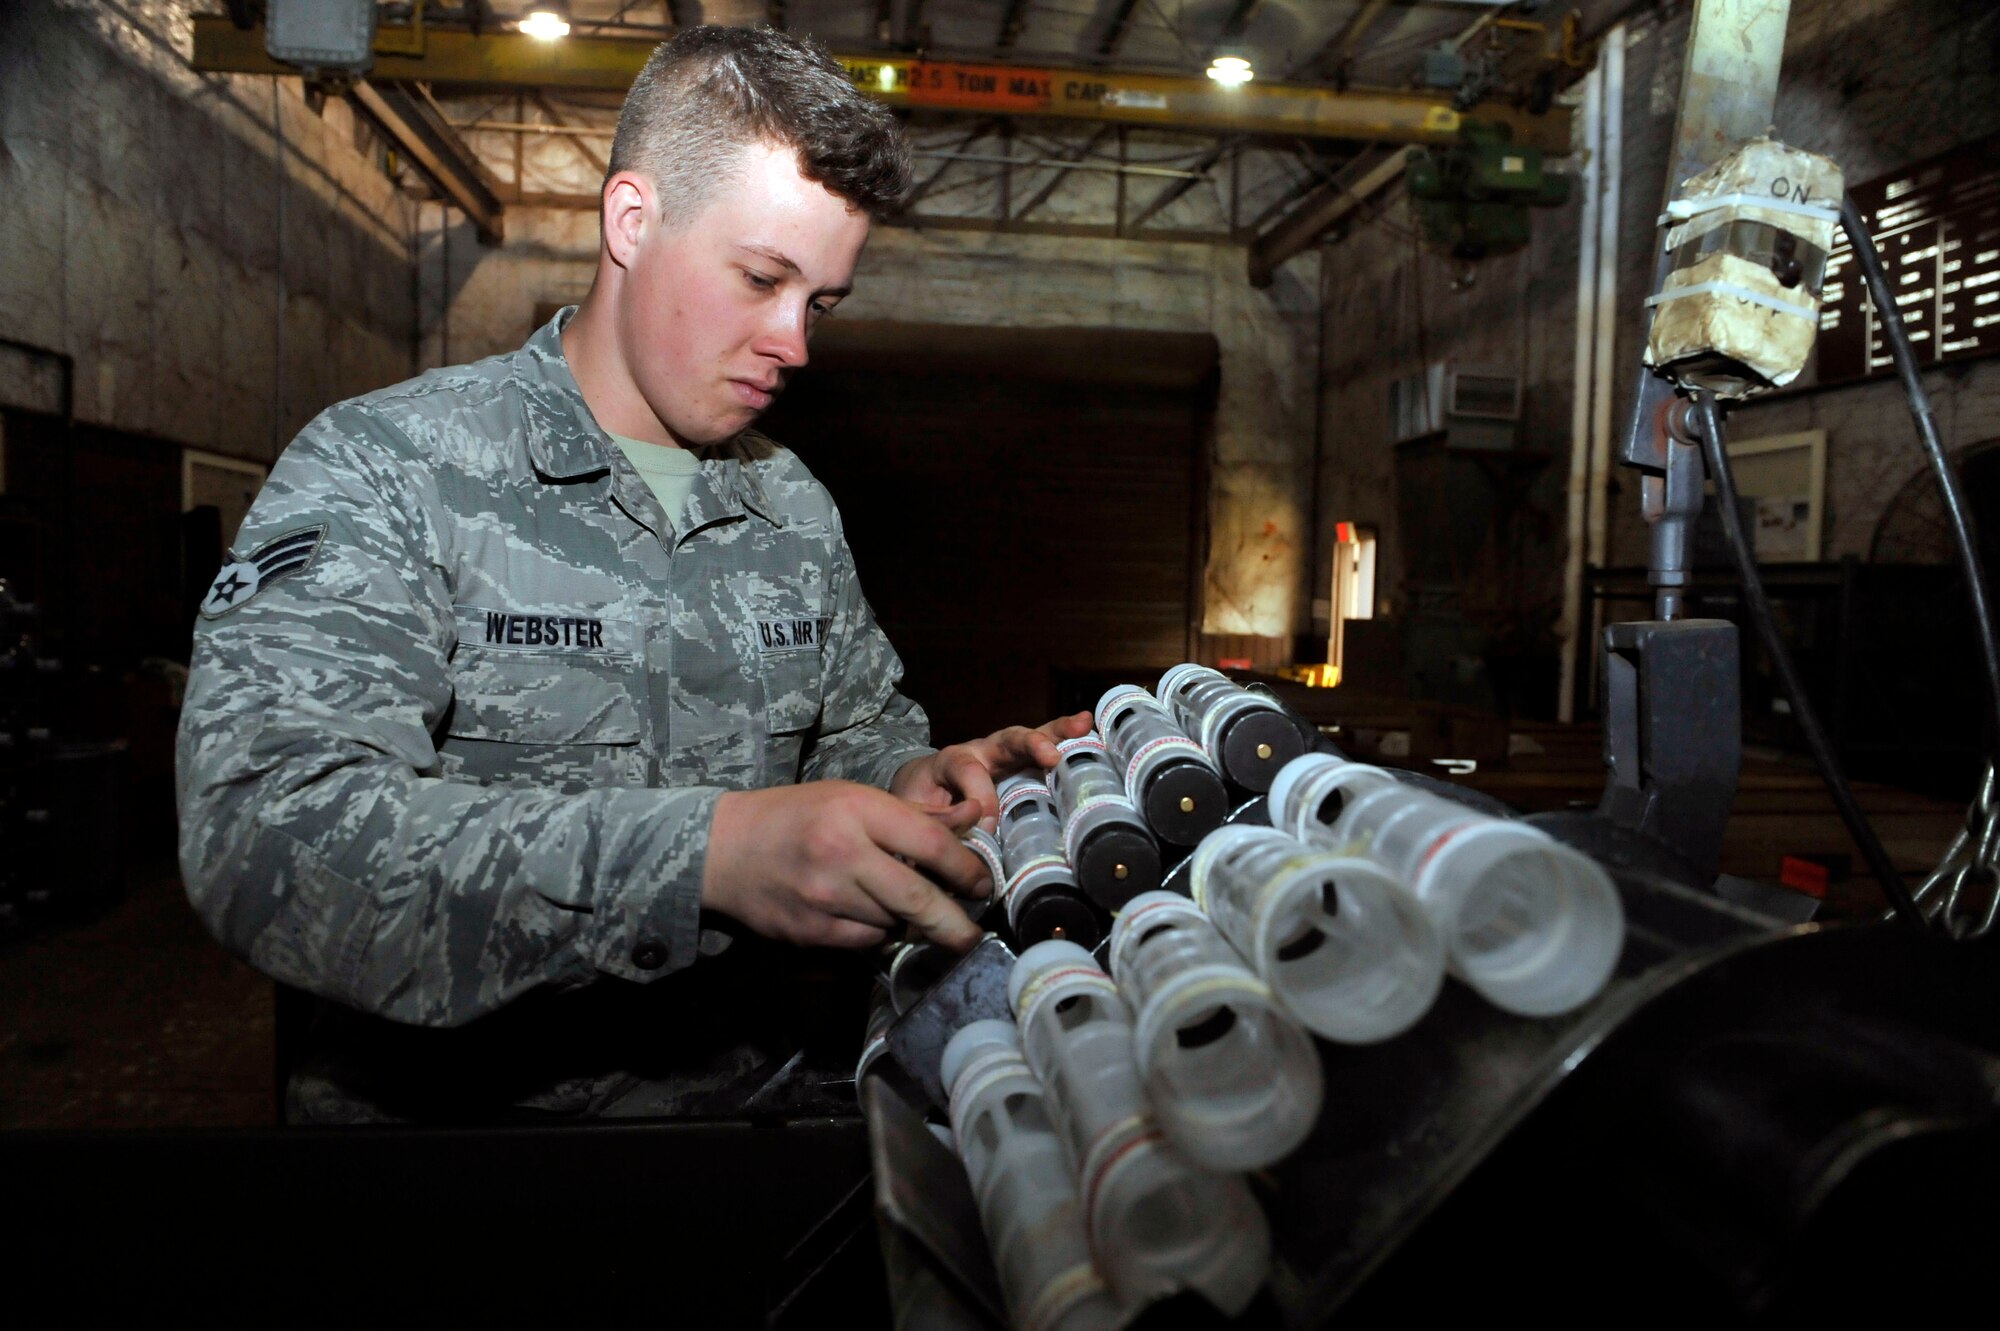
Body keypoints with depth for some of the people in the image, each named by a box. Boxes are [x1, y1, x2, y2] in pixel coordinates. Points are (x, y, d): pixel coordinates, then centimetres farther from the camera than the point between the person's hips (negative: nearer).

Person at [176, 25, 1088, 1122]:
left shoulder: (798, 509, 13)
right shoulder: (382, 470, -7)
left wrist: (923, 785, -4)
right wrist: (710, 853, -32)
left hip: (756, 1086, 5)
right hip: (460, 1109, -4)